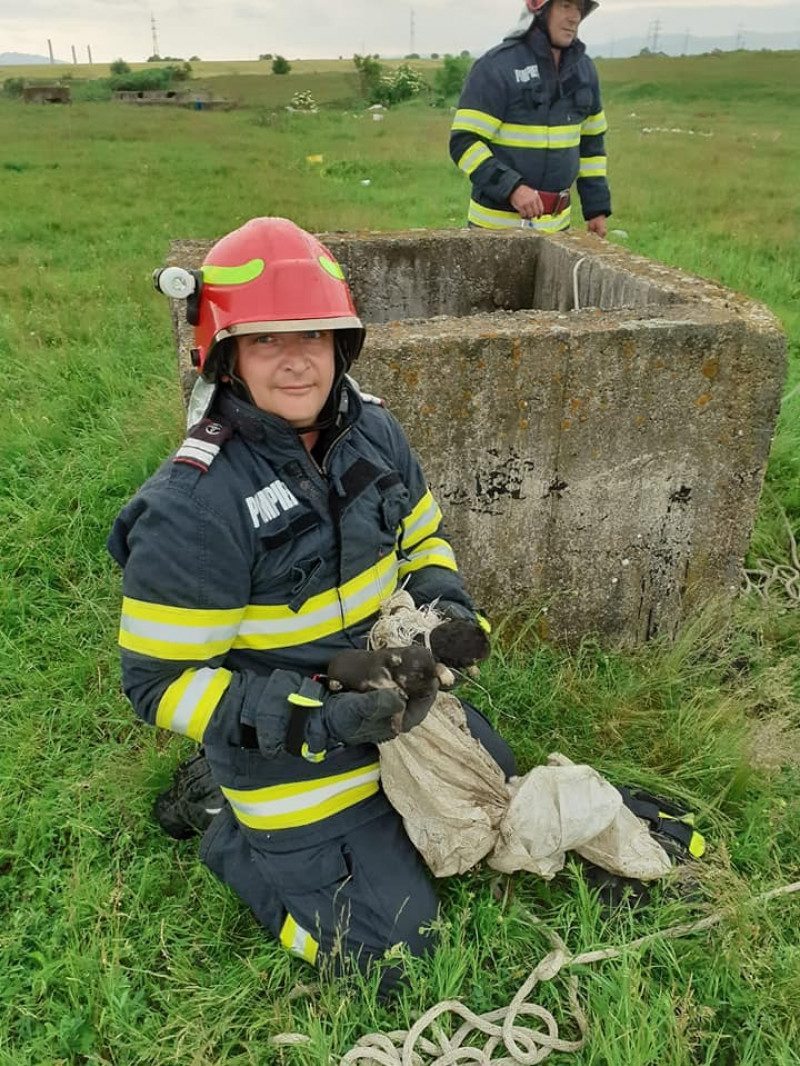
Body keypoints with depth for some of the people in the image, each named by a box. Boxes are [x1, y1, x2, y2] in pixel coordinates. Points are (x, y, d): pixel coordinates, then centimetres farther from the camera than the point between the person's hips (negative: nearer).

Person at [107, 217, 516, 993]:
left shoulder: (370, 429, -8)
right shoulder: (192, 507, -28)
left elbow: (421, 540, 8)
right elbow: (162, 683, -21)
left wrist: (444, 604, -13)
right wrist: (322, 719, -29)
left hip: (395, 697, 7)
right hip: (292, 751, -6)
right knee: (393, 952, 1)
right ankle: (228, 828, 19)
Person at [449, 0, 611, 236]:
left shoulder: (583, 69, 8)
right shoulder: (497, 66, -11)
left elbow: (591, 143, 16)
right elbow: (464, 142, -15)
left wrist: (598, 208, 10)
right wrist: (511, 187, -27)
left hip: (556, 225, 6)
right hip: (499, 225, -6)